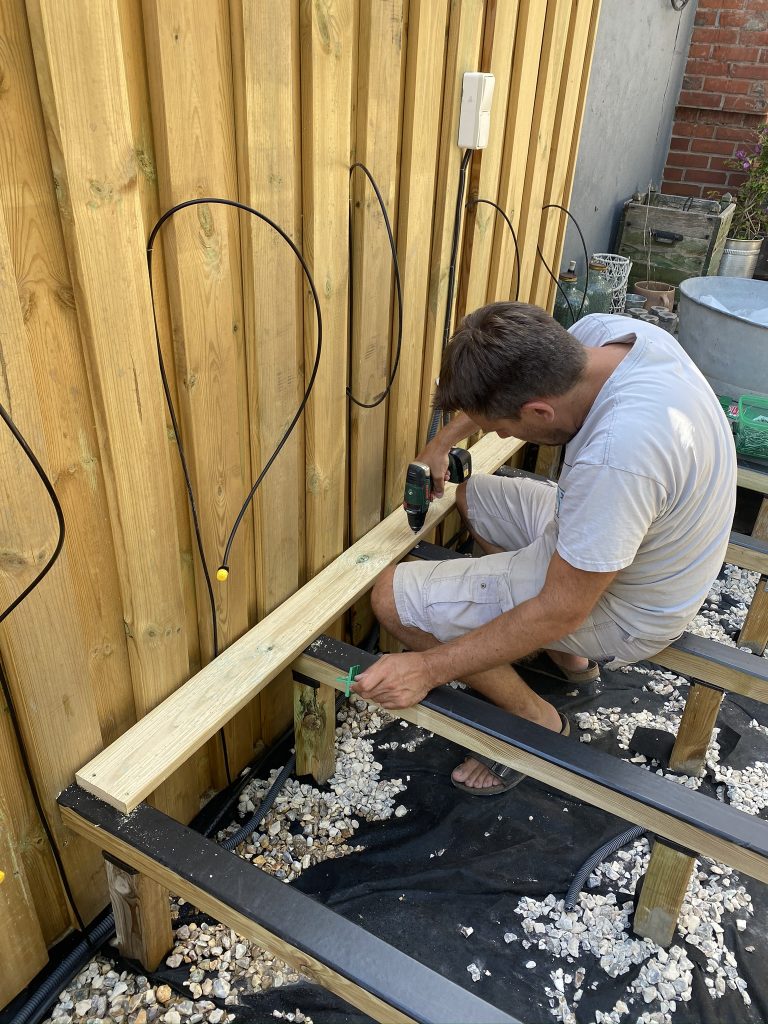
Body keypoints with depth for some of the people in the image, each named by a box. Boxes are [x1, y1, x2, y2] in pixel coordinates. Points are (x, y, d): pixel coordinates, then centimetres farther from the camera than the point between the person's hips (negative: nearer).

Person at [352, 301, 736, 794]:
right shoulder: (603, 331, -16)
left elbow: (563, 610, -29)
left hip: (617, 604, -8)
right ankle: (572, 656, 25)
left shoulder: (616, 456, -40)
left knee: (395, 596, -11)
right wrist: (443, 442, 2)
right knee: (472, 493, 24)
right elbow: (515, 373, 6)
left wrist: (429, 668, -24)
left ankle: (538, 720, 8)